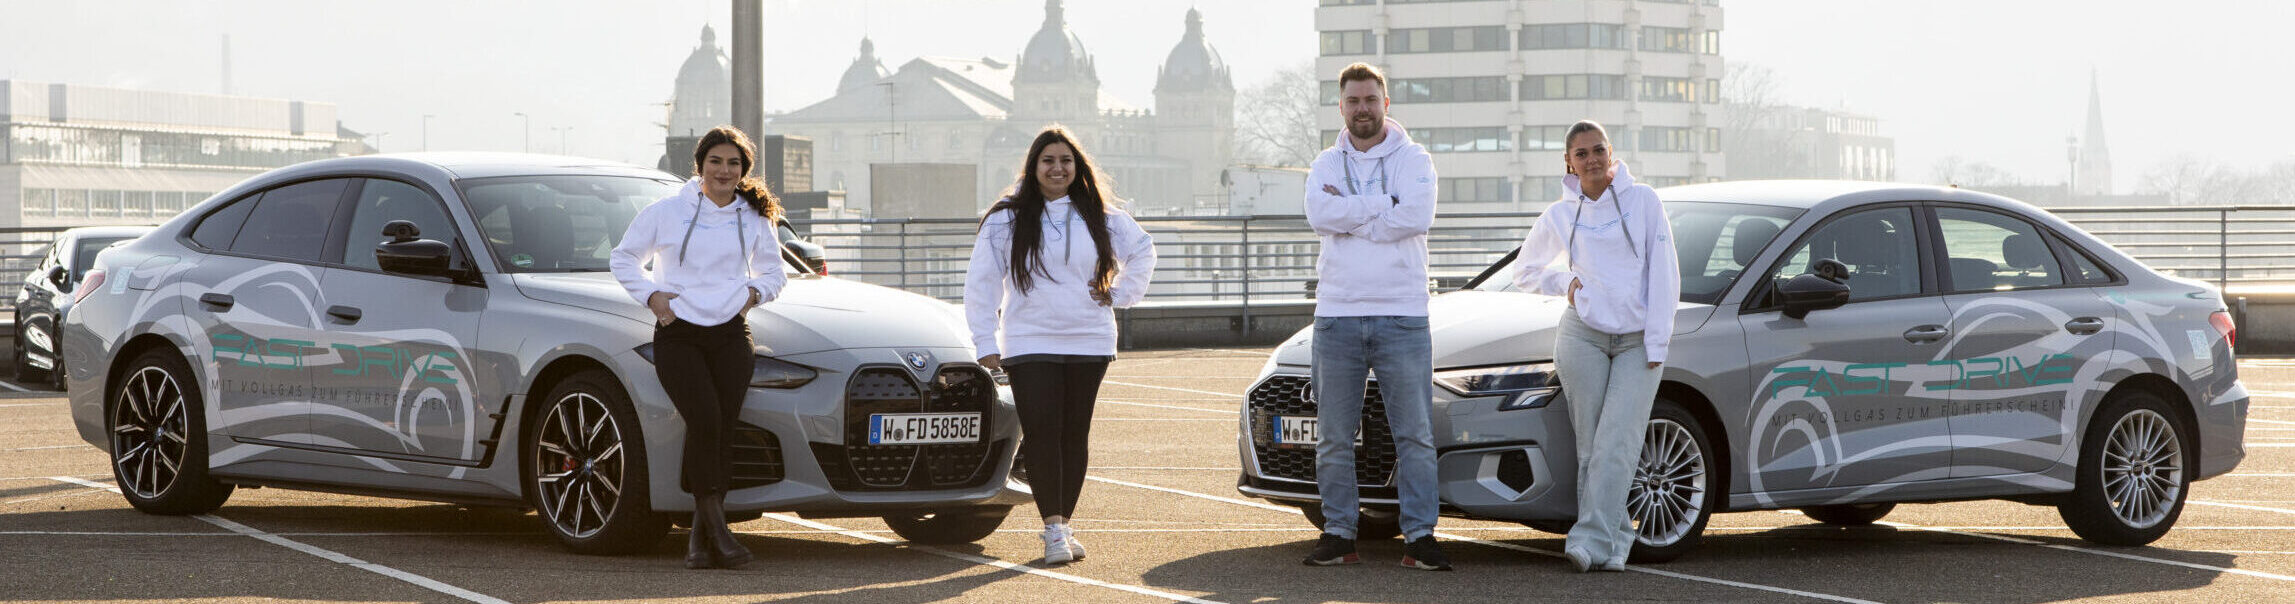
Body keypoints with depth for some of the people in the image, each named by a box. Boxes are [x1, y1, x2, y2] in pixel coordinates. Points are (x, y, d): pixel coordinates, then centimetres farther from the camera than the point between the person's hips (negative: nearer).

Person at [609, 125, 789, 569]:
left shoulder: (755, 220, 11)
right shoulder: (666, 213, 3)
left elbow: (774, 272, 24)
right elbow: (624, 259, 13)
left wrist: (754, 292, 3)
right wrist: (652, 296, -2)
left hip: (730, 336, 3)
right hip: (677, 334, -3)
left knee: (722, 430, -7)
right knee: (705, 420, -22)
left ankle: (701, 540, 1)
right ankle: (715, 527, -17)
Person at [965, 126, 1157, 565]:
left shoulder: (1101, 218, 8)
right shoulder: (1006, 221, 1)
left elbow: (1143, 250, 24)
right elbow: (980, 284, 2)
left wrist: (1121, 293, 11)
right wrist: (986, 344, -3)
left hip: (1090, 344, 3)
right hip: (1030, 344, -3)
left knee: (1075, 434, 4)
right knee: (1041, 432, -11)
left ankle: (1065, 524, 12)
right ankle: (1053, 529, -13)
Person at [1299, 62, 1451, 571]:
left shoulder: (1413, 160, 5)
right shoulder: (1326, 165, 11)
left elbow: (1417, 217, -14)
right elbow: (1320, 215, -10)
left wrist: (1349, 215, -10)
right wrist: (1384, 205, -12)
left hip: (1401, 315, -2)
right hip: (1337, 314, 2)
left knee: (1415, 433, -3)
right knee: (1334, 435, 4)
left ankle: (1419, 537, 0)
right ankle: (1338, 534, 12)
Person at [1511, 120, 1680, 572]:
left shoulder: (1643, 200, 3)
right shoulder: (1559, 216, 8)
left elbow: (1663, 272, 0)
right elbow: (1526, 272, 21)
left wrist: (1657, 339, -6)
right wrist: (1565, 283, 2)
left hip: (1638, 341, -2)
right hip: (1582, 336, 2)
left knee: (1616, 444, -14)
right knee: (1591, 446, -5)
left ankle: (1591, 539, -19)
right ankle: (1616, 541, 1)